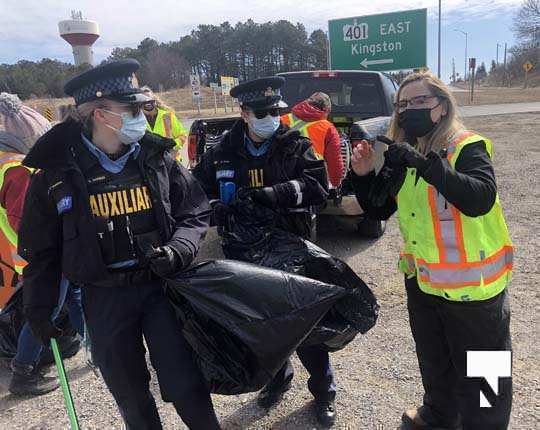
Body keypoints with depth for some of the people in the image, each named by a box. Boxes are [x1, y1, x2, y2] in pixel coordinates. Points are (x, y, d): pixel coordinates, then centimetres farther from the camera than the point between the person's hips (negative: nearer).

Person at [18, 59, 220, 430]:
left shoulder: (157, 158, -4)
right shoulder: (57, 171, -6)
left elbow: (196, 213, 3)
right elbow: (41, 247, 4)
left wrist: (176, 252, -15)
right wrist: (39, 307, 6)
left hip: (160, 284, 0)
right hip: (103, 297, 0)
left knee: (185, 385, 3)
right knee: (130, 395, 15)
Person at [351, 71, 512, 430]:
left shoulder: (467, 148, -15)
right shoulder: (402, 158, 3)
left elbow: (481, 198, -33)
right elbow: (379, 211, 6)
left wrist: (424, 163, -40)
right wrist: (364, 175, -10)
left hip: (471, 283, -6)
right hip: (422, 279, 7)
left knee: (479, 373, 10)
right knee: (433, 361, 26)